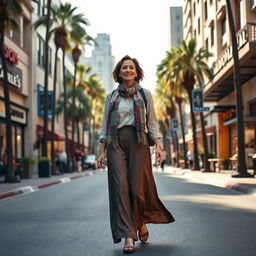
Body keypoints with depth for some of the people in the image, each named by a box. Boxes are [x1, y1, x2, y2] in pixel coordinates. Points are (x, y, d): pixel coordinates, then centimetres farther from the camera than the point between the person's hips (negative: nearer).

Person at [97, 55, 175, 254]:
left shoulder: (145, 94, 11)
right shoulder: (111, 97, 14)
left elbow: (152, 122, 7)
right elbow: (105, 126, 13)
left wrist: (158, 145, -5)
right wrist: (102, 151, 5)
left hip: (138, 142, -1)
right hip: (116, 142, 1)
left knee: (138, 187, -6)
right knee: (120, 187, -9)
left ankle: (141, 222, 24)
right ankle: (128, 237, -9)